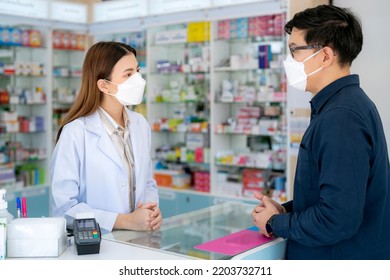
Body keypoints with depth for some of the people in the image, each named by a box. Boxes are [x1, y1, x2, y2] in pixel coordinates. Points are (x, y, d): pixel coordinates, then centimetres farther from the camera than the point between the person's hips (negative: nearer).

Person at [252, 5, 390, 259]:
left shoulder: (341, 117, -25)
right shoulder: (347, 103, 7)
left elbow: (338, 219, -29)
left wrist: (276, 223, -13)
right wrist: (286, 210, 4)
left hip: (343, 256, -9)